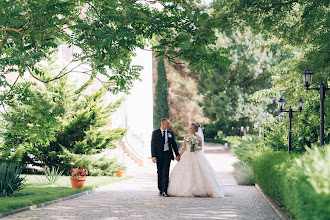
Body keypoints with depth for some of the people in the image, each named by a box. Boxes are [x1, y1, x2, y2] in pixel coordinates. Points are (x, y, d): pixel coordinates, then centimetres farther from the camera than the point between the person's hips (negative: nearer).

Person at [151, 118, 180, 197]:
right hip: (159, 155, -1)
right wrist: (153, 156, -11)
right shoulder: (155, 132, 1)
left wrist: (177, 155, 8)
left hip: (167, 154, 1)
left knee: (165, 173, -8)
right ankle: (160, 190, 15)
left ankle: (164, 191, -13)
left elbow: (174, 144, 13)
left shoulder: (170, 133, 10)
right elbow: (153, 145, -2)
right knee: (160, 173, 6)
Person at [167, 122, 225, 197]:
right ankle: (187, 191, 4)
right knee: (186, 173, -2)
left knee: (198, 172, -8)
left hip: (197, 156, -3)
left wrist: (196, 147, -17)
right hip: (187, 156, 3)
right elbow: (184, 148, 11)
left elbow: (201, 148, 3)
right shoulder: (186, 137, 8)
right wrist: (181, 156, 7)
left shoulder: (199, 138, 0)